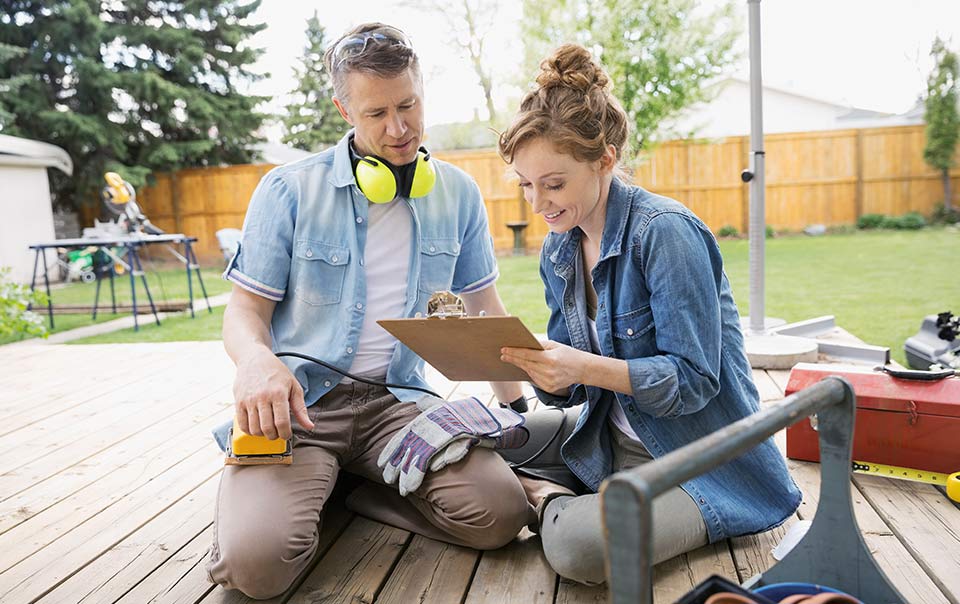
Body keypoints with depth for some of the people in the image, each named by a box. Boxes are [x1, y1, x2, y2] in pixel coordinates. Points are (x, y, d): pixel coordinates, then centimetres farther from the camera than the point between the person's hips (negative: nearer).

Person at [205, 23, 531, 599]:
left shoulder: (457, 195, 6)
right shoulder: (289, 190, -3)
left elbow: (484, 306, 13)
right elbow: (246, 310, 0)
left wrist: (517, 405, 4)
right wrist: (256, 360, -25)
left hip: (396, 399, 3)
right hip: (296, 402, -2)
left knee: (501, 513, -19)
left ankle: (349, 487, 4)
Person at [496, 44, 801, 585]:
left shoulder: (664, 231, -22)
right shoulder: (558, 251, 2)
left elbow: (695, 380, -23)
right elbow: (571, 388, 3)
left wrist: (585, 366, -35)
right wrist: (534, 366, -19)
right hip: (612, 440, 7)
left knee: (580, 544, -32)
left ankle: (557, 505, -1)